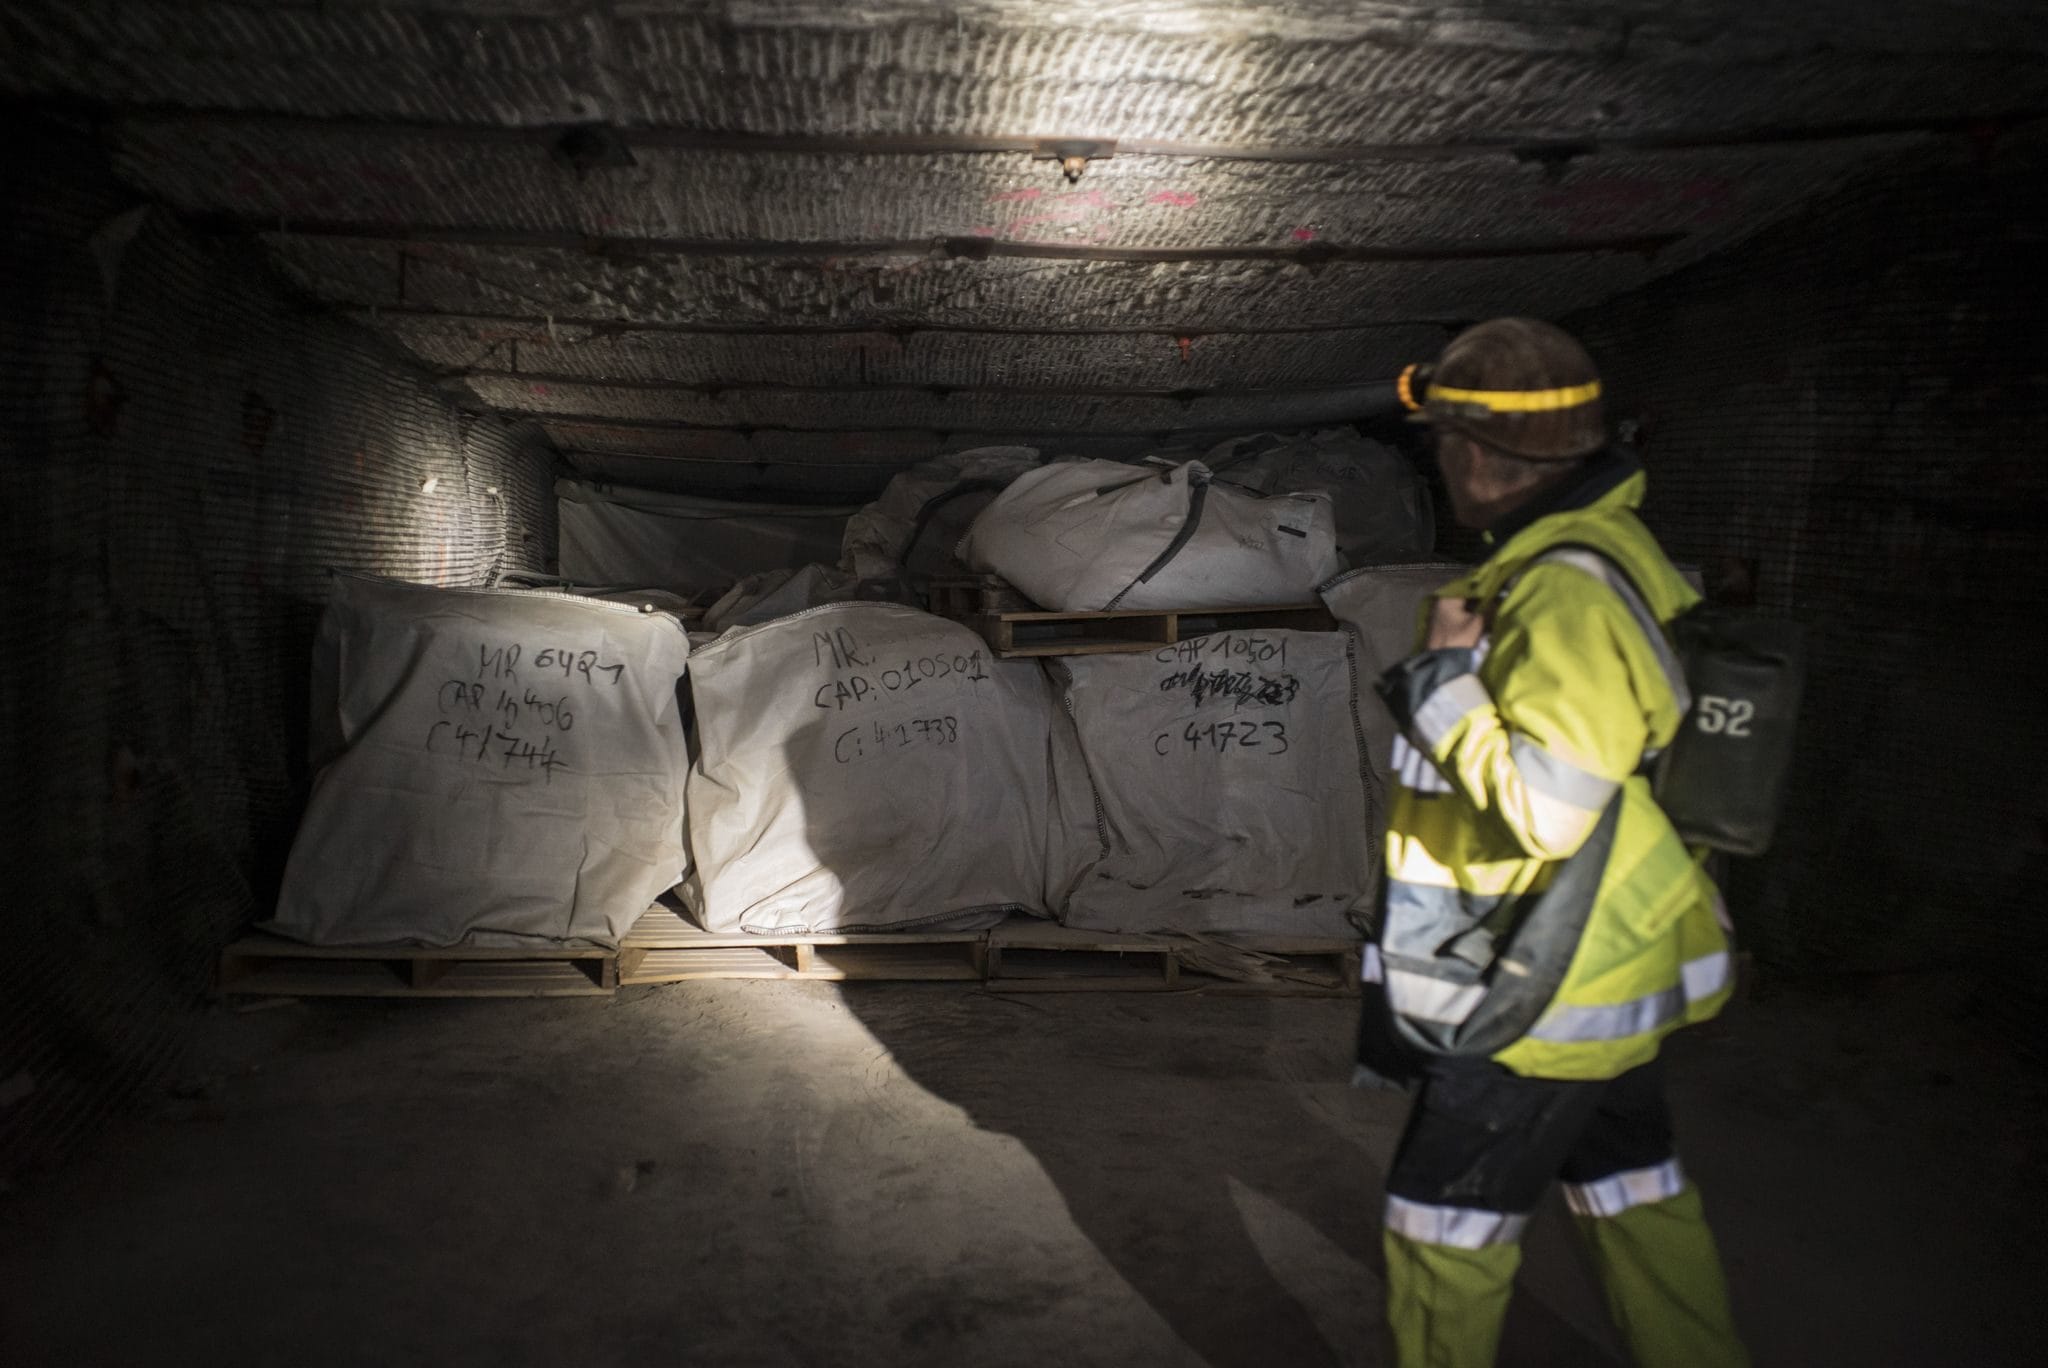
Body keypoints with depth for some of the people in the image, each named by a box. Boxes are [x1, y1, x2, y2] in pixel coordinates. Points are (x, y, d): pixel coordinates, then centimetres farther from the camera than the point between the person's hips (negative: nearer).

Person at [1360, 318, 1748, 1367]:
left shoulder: (1568, 591, -26)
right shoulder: (1612, 551, 6)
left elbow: (1548, 801, -33)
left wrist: (1445, 679, -22)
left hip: (1553, 985, -10)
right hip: (1608, 966, 10)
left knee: (1442, 1220, 5)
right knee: (1632, 1186, 25)